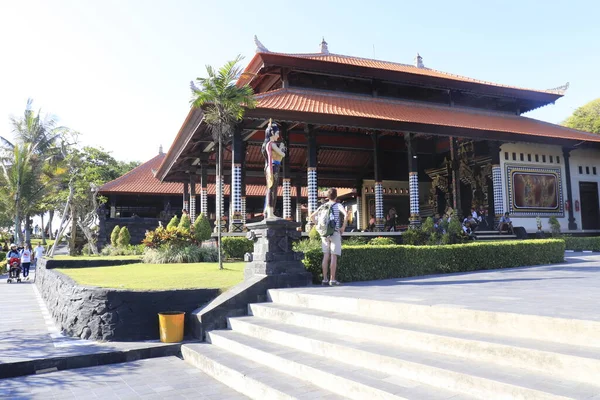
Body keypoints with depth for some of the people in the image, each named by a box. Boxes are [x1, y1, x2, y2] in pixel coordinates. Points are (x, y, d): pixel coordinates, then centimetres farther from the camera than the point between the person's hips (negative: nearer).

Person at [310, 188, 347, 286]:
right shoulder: (338, 205, -4)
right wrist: (343, 227, -11)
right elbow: (346, 215, -22)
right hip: (335, 233, -4)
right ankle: (332, 280, -3)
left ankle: (325, 279, 7)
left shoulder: (323, 206, 9)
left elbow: (311, 216, 9)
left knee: (326, 256, 6)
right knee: (334, 257, -3)